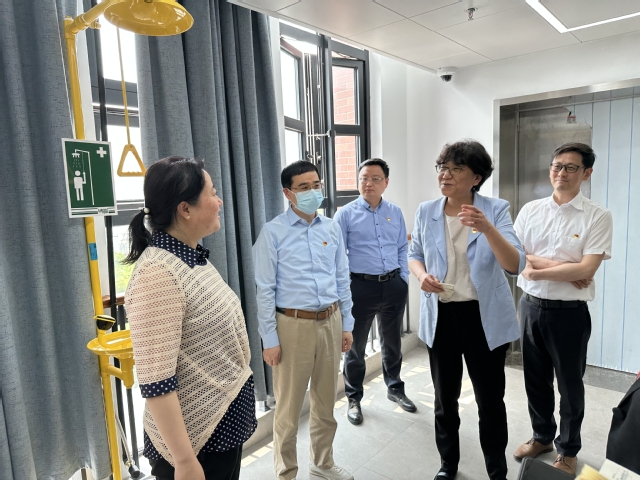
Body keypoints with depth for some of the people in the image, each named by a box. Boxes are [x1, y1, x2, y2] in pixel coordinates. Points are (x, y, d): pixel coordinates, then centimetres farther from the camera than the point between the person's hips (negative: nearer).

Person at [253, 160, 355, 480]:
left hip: (331, 322, 5)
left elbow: (342, 279, 9)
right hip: (294, 325, -4)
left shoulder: (332, 228, 5)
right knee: (289, 406, 10)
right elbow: (265, 289, -9)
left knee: (325, 401, 20)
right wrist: (269, 339, -9)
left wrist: (346, 324, 10)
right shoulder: (273, 232, -9)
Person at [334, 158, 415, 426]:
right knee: (356, 345, 9)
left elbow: (403, 249, 12)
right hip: (361, 286, -3)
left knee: (392, 341, 20)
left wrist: (404, 278, 4)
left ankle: (395, 388, 41)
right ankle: (354, 398, 27)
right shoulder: (346, 214, -5)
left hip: (393, 285, 4)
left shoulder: (395, 213, 6)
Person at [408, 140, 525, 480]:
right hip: (441, 315, 3)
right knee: (445, 398, 17)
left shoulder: (496, 209, -10)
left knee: (490, 400, 12)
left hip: (485, 317, -2)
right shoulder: (426, 212, -1)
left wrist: (487, 229, -35)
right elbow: (414, 254, 10)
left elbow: (515, 265, -18)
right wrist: (422, 275, -13)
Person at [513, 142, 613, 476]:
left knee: (569, 384, 13)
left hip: (569, 311, -3)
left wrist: (538, 271, -14)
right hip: (530, 306, 4)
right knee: (535, 379, 17)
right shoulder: (530, 210, 3)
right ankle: (542, 436, 39)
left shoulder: (598, 217, -8)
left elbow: (587, 269, -17)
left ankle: (567, 450, 35)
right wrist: (563, 268, -14)